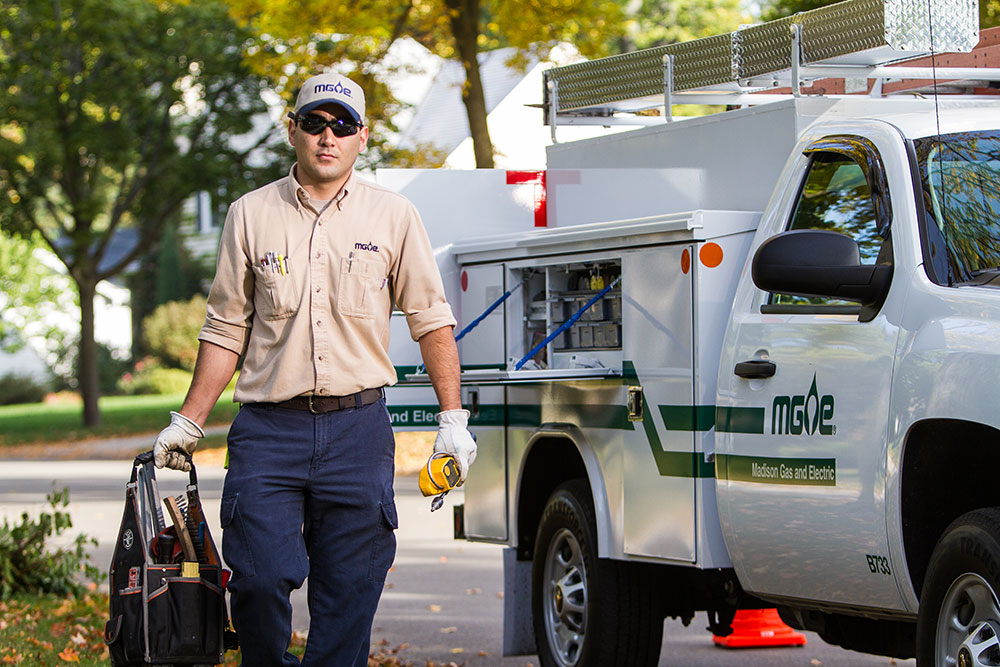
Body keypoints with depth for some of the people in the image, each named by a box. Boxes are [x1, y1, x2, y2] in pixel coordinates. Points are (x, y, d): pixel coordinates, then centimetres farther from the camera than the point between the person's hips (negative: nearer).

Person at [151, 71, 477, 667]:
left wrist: (453, 419, 2)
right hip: (268, 427, 0)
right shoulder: (251, 215, 7)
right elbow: (226, 329, 12)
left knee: (350, 592, 1)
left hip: (359, 424, 0)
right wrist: (188, 422, 9)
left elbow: (431, 320, 8)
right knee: (259, 578, -10)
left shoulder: (394, 217, 6)